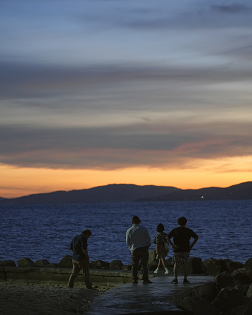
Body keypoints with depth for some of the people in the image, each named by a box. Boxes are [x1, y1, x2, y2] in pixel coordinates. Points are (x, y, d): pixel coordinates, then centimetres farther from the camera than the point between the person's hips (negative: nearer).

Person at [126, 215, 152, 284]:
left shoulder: (129, 231, 1)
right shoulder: (144, 229, -3)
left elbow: (128, 242, 8)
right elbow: (149, 239, 1)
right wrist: (147, 247, 16)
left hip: (134, 250, 1)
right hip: (144, 249, -1)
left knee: (134, 265, 9)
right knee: (144, 265, 1)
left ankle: (135, 279, 8)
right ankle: (145, 279, -3)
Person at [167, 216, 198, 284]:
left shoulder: (175, 230, 0)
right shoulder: (188, 231, 4)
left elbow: (168, 238, -7)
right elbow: (196, 237, 6)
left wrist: (172, 245, -3)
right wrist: (191, 245, 6)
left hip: (177, 250, -1)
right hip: (186, 250, 1)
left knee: (176, 265, 3)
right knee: (185, 265, 6)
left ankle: (175, 279, -1)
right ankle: (185, 279, 3)